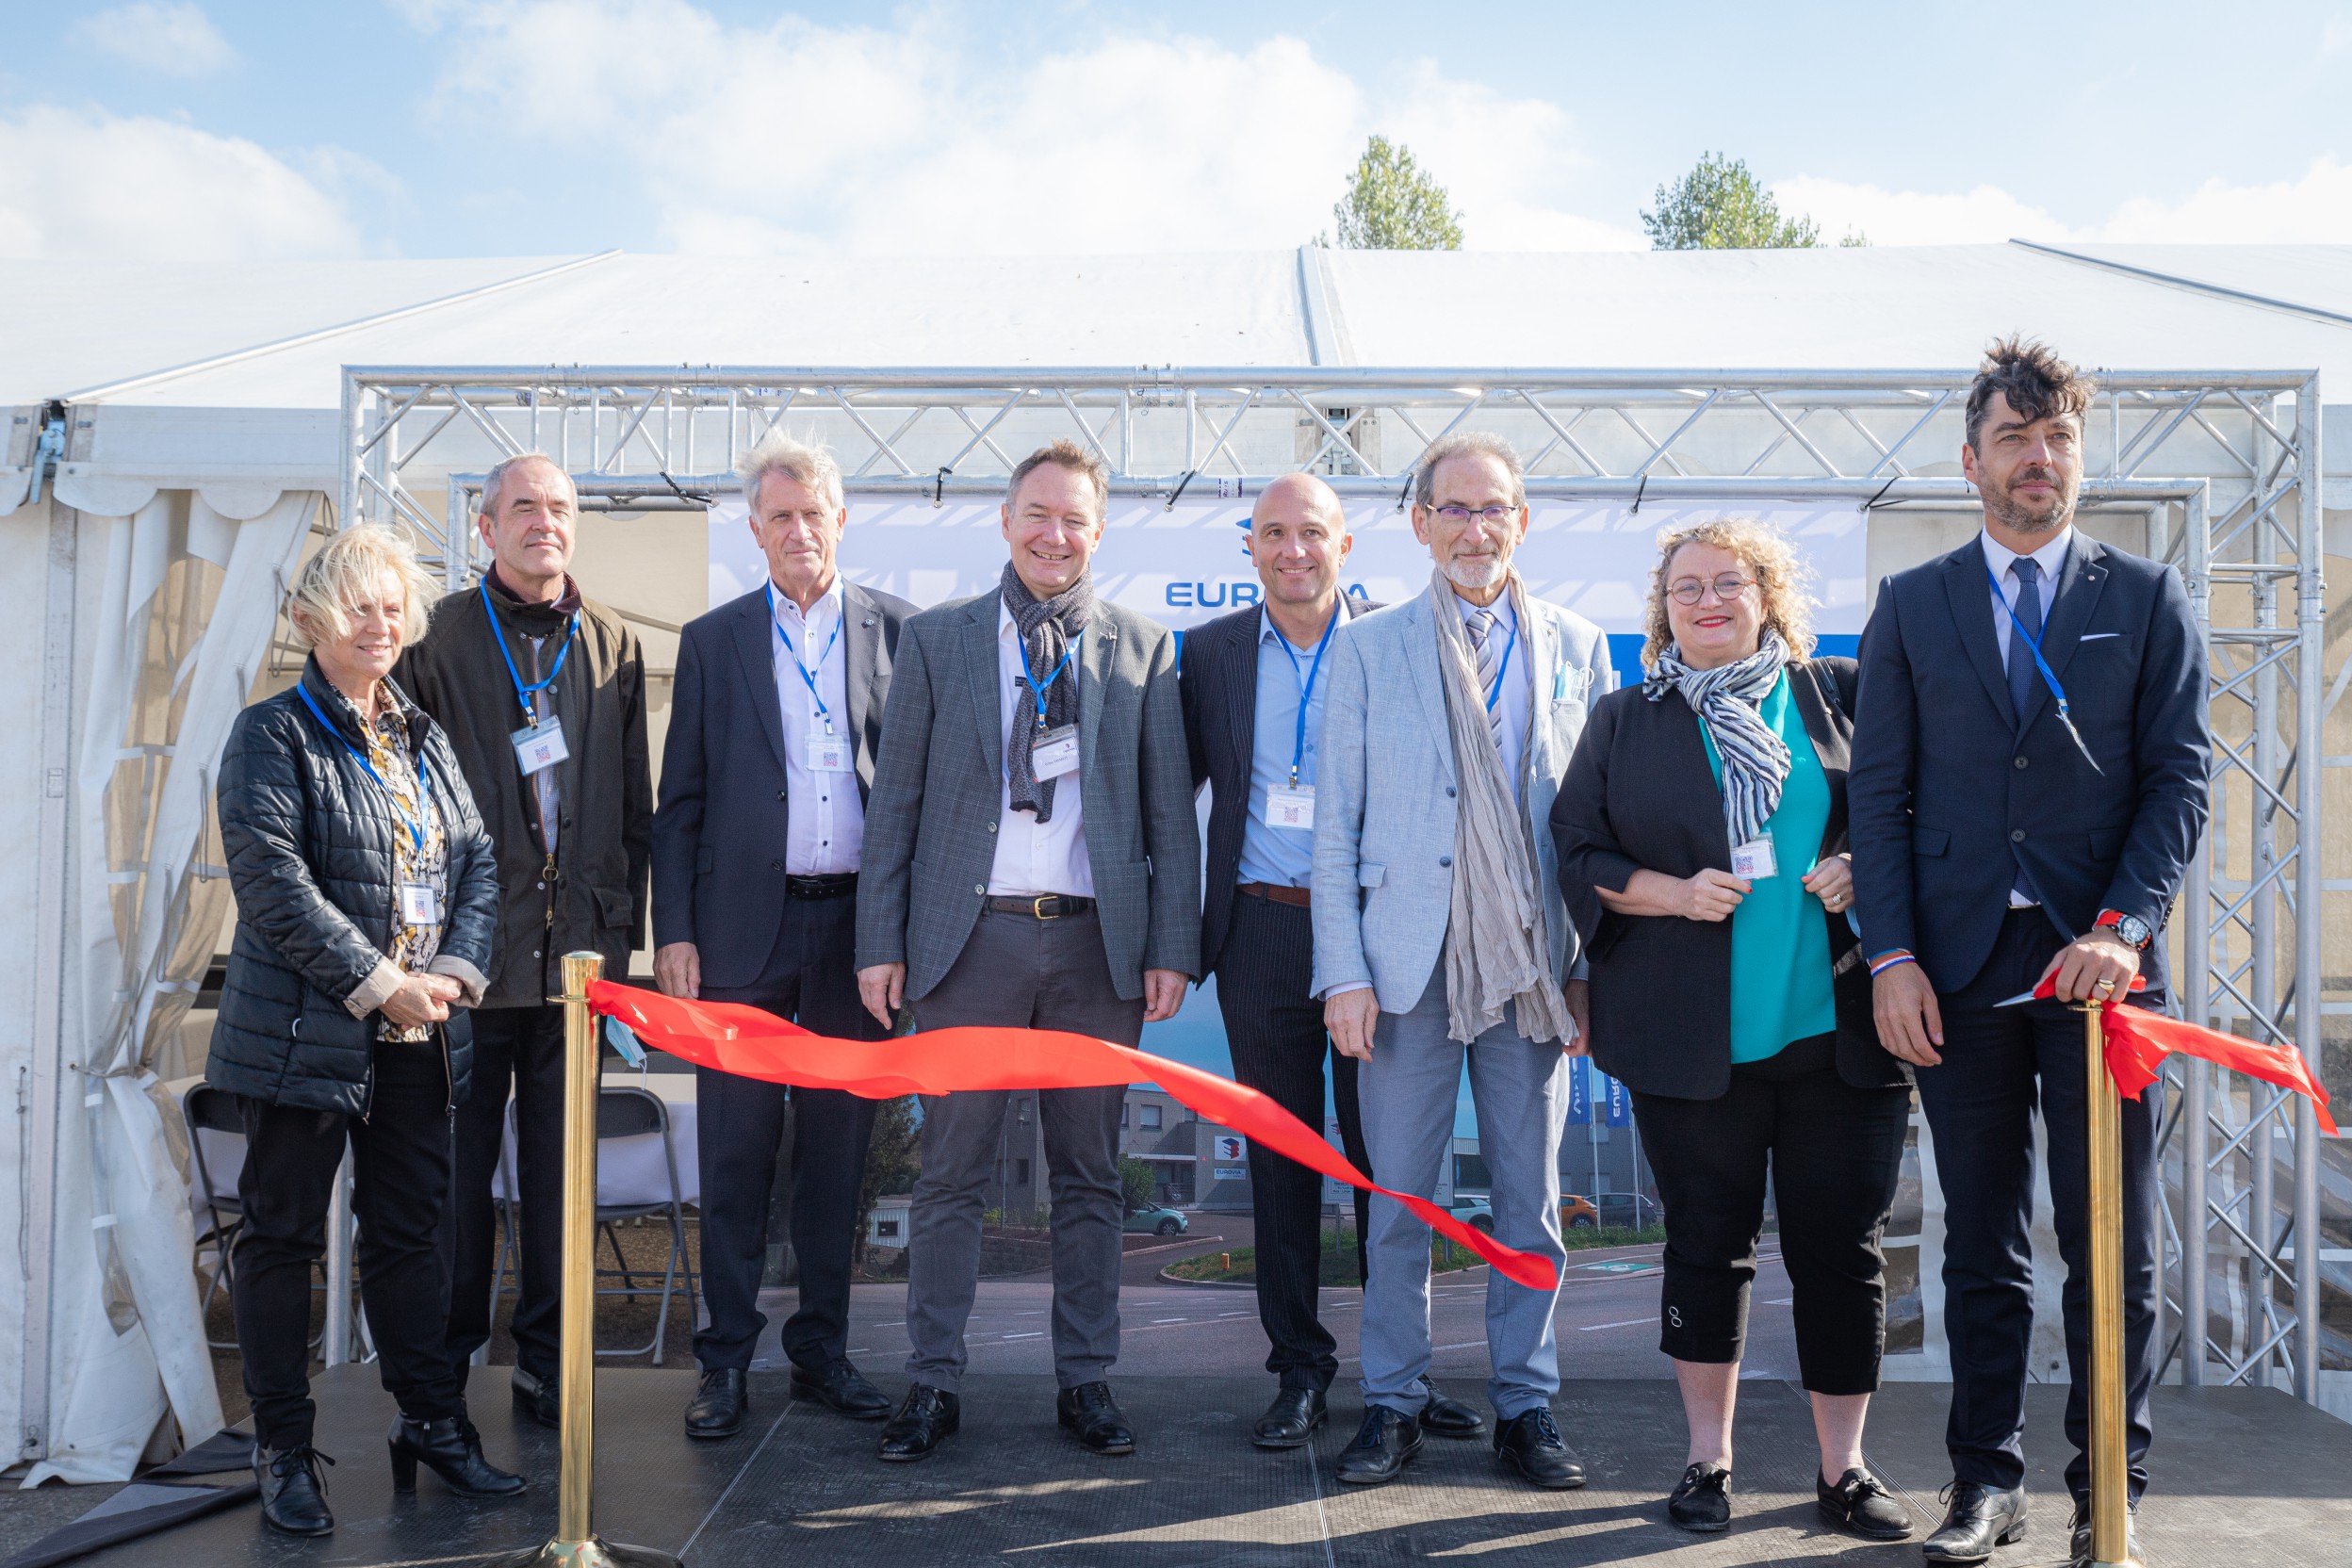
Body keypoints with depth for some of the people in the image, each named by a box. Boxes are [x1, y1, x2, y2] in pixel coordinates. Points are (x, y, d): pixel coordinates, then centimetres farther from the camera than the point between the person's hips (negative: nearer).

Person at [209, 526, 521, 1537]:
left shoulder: (425, 739, 14)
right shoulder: (273, 735, -4)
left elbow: (478, 863, 10)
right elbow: (274, 880, -14)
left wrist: (454, 973, -6)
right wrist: (380, 985, -17)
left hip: (418, 1037, 5)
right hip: (304, 1035, -5)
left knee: (412, 1229, 13)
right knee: (284, 1236, 6)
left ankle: (432, 1421, 24)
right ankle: (283, 1450, 17)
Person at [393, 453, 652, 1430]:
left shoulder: (612, 646, 12)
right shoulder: (441, 637, 2)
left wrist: (623, 921, 7)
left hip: (578, 946, 3)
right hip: (470, 945, -2)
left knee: (559, 1161, 8)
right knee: (460, 1158, 5)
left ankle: (547, 1361, 19)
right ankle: (446, 1358, 19)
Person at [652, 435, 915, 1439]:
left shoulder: (898, 631, 6)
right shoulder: (712, 640, 8)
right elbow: (680, 802, 6)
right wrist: (674, 930, -2)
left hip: (859, 923, 0)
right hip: (745, 922, 0)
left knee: (839, 1146, 8)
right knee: (734, 1154, 4)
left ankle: (822, 1348, 21)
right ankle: (726, 1360, 15)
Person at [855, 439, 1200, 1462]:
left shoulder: (1144, 650, 7)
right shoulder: (936, 640, 7)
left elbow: (1170, 812, 6)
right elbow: (896, 800, 5)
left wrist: (1172, 947, -1)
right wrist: (880, 942, -1)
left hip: (1098, 941, 1)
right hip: (969, 936, 0)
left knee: (1089, 1176, 9)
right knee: (949, 1175, 4)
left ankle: (1085, 1380, 21)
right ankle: (934, 1385, 16)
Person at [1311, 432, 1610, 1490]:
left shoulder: (1577, 648, 9)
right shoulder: (1367, 649, 5)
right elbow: (1336, 824, 2)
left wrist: (1592, 968, 1)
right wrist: (1343, 971, -5)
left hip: (1532, 964, 1)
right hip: (1408, 960, -1)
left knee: (1531, 1198, 8)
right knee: (1398, 1200, 5)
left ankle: (1525, 1405, 22)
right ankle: (1393, 1403, 20)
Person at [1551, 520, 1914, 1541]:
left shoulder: (1838, 696, 9)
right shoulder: (1624, 721, 8)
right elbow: (1575, 854, 5)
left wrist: (1867, 873, -9)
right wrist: (1670, 892, -11)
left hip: (1840, 1027, 1)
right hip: (1691, 1035, 0)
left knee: (1842, 1247, 5)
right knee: (1707, 1244, 8)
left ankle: (1843, 1467, 20)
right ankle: (1708, 1459, 23)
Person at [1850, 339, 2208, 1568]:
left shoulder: (2148, 598, 7)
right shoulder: (1911, 605, 8)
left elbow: (2179, 777, 2)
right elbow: (1879, 789, 5)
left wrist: (2121, 929, -12)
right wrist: (1892, 956, -4)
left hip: (2096, 960, 0)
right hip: (1962, 962, 1)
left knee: (2113, 1250, 6)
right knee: (1981, 1246, 9)